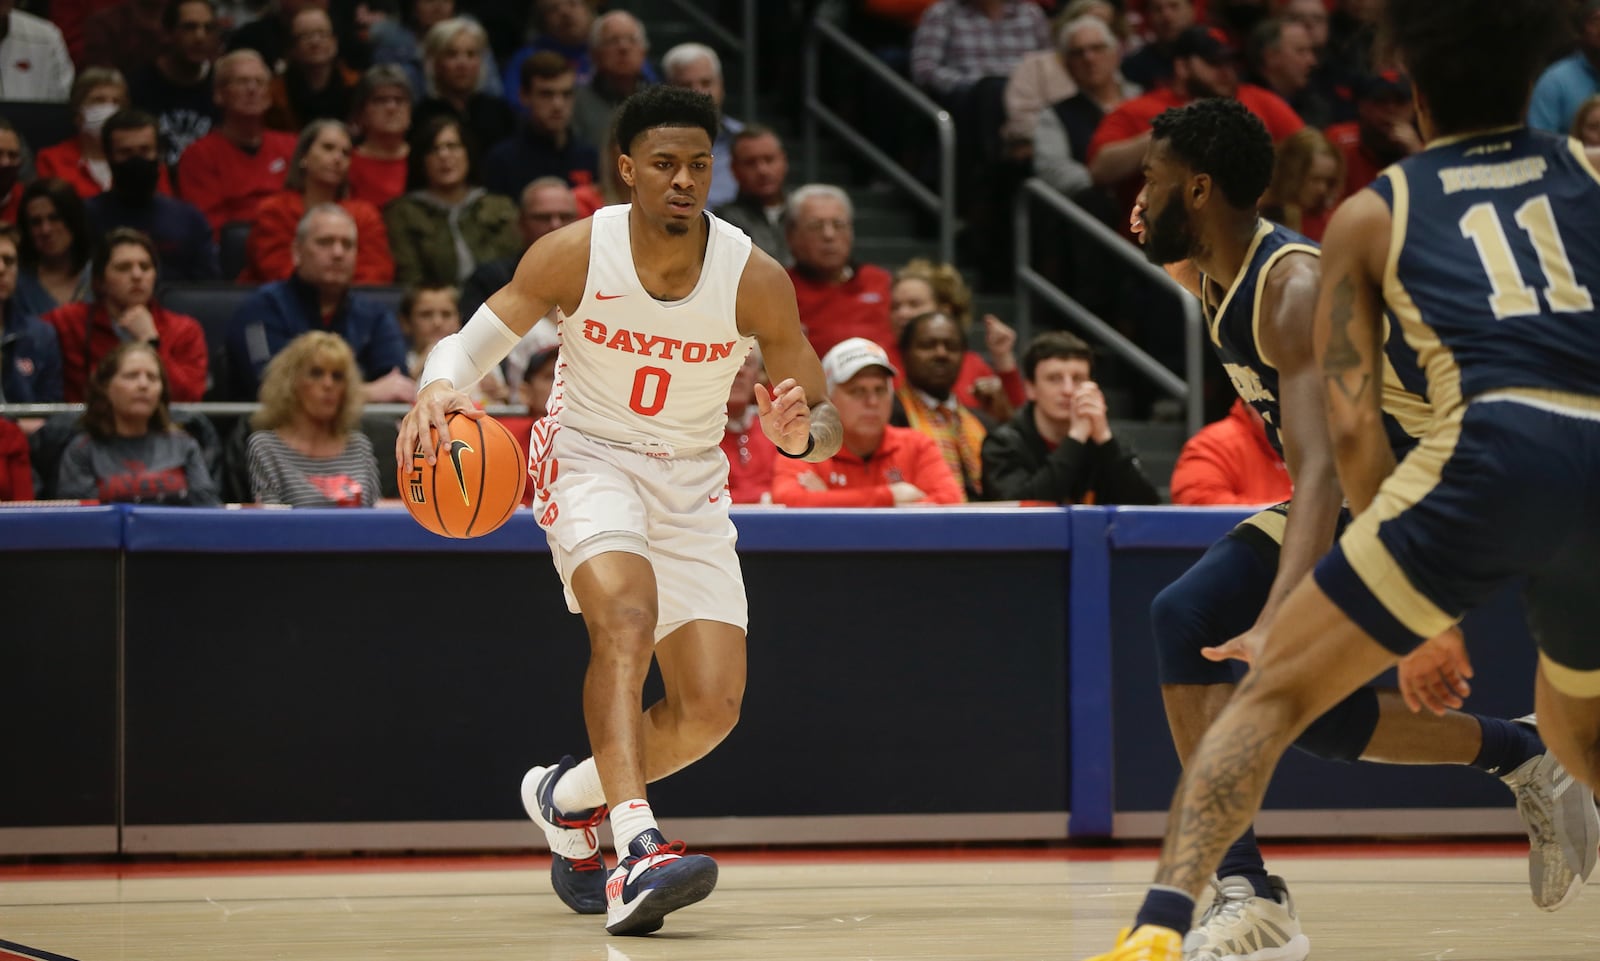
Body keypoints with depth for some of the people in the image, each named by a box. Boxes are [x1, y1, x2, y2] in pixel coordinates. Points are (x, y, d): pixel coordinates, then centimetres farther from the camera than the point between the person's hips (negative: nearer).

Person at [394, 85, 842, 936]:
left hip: (689, 483, 3)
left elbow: (825, 421, -7)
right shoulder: (575, 254, -17)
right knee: (626, 614, -33)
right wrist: (437, 389, -30)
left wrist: (798, 434, -33)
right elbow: (472, 340, -6)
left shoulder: (755, 280, -15)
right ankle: (637, 849, -43)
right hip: (587, 458, -3)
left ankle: (568, 797, 23)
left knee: (712, 706, -6)